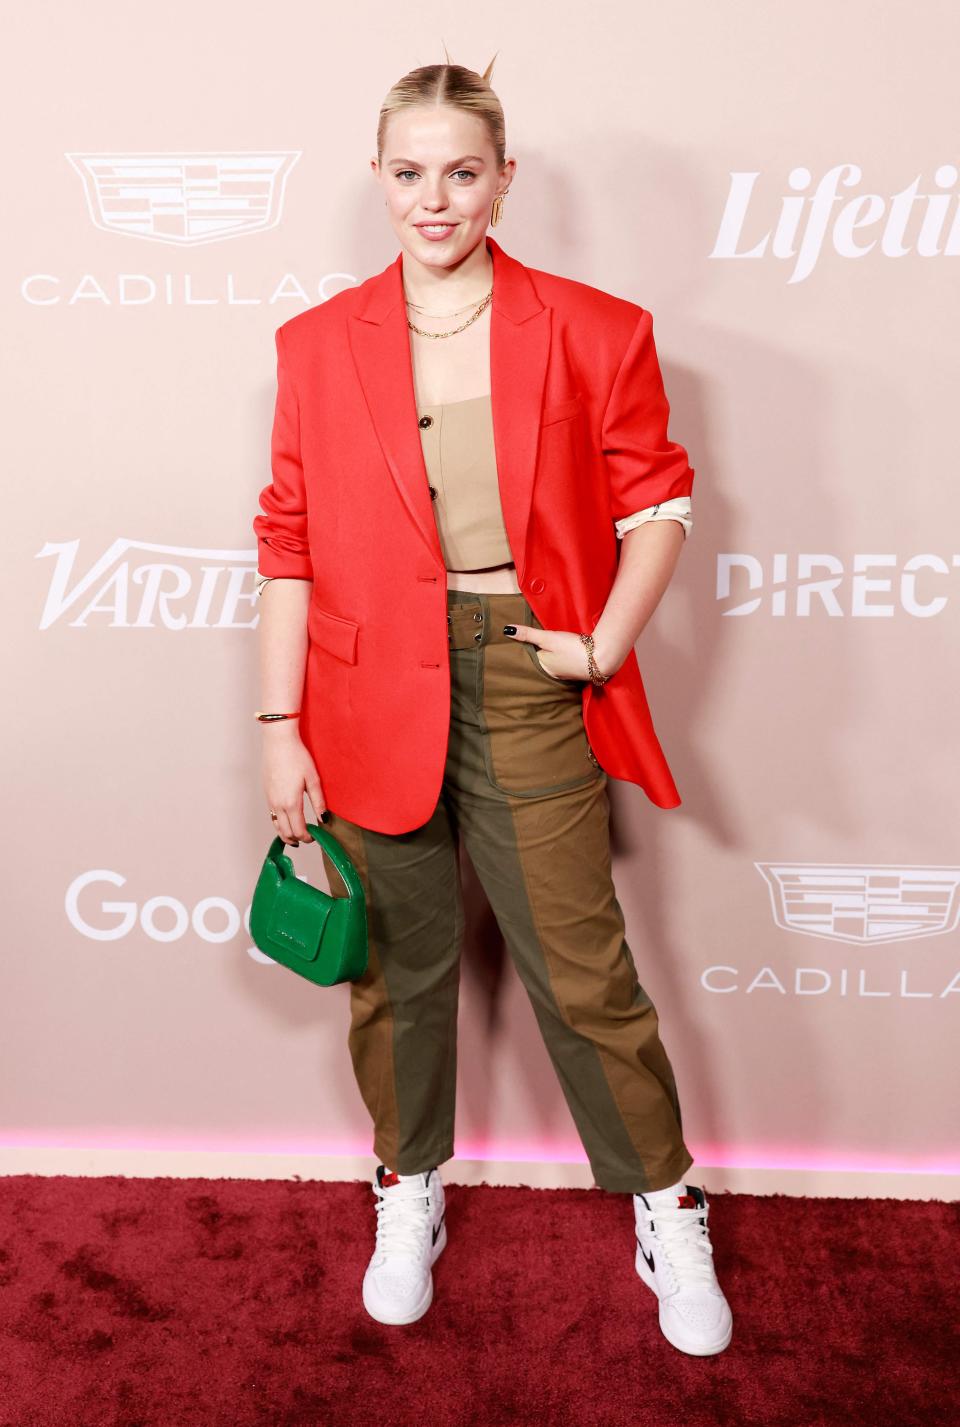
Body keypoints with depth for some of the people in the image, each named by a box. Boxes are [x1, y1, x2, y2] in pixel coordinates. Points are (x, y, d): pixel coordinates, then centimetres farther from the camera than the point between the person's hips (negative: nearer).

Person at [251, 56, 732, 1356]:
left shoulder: (594, 332, 0)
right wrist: (281, 727, -2)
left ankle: (668, 1212, 30)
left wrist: (607, 645, -8)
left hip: (526, 684, -1)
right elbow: (290, 543, 2)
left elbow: (658, 502, 5)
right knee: (401, 963, 14)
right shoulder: (318, 344, 4)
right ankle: (410, 1191, 39)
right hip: (374, 696, 2)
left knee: (584, 971, 5)